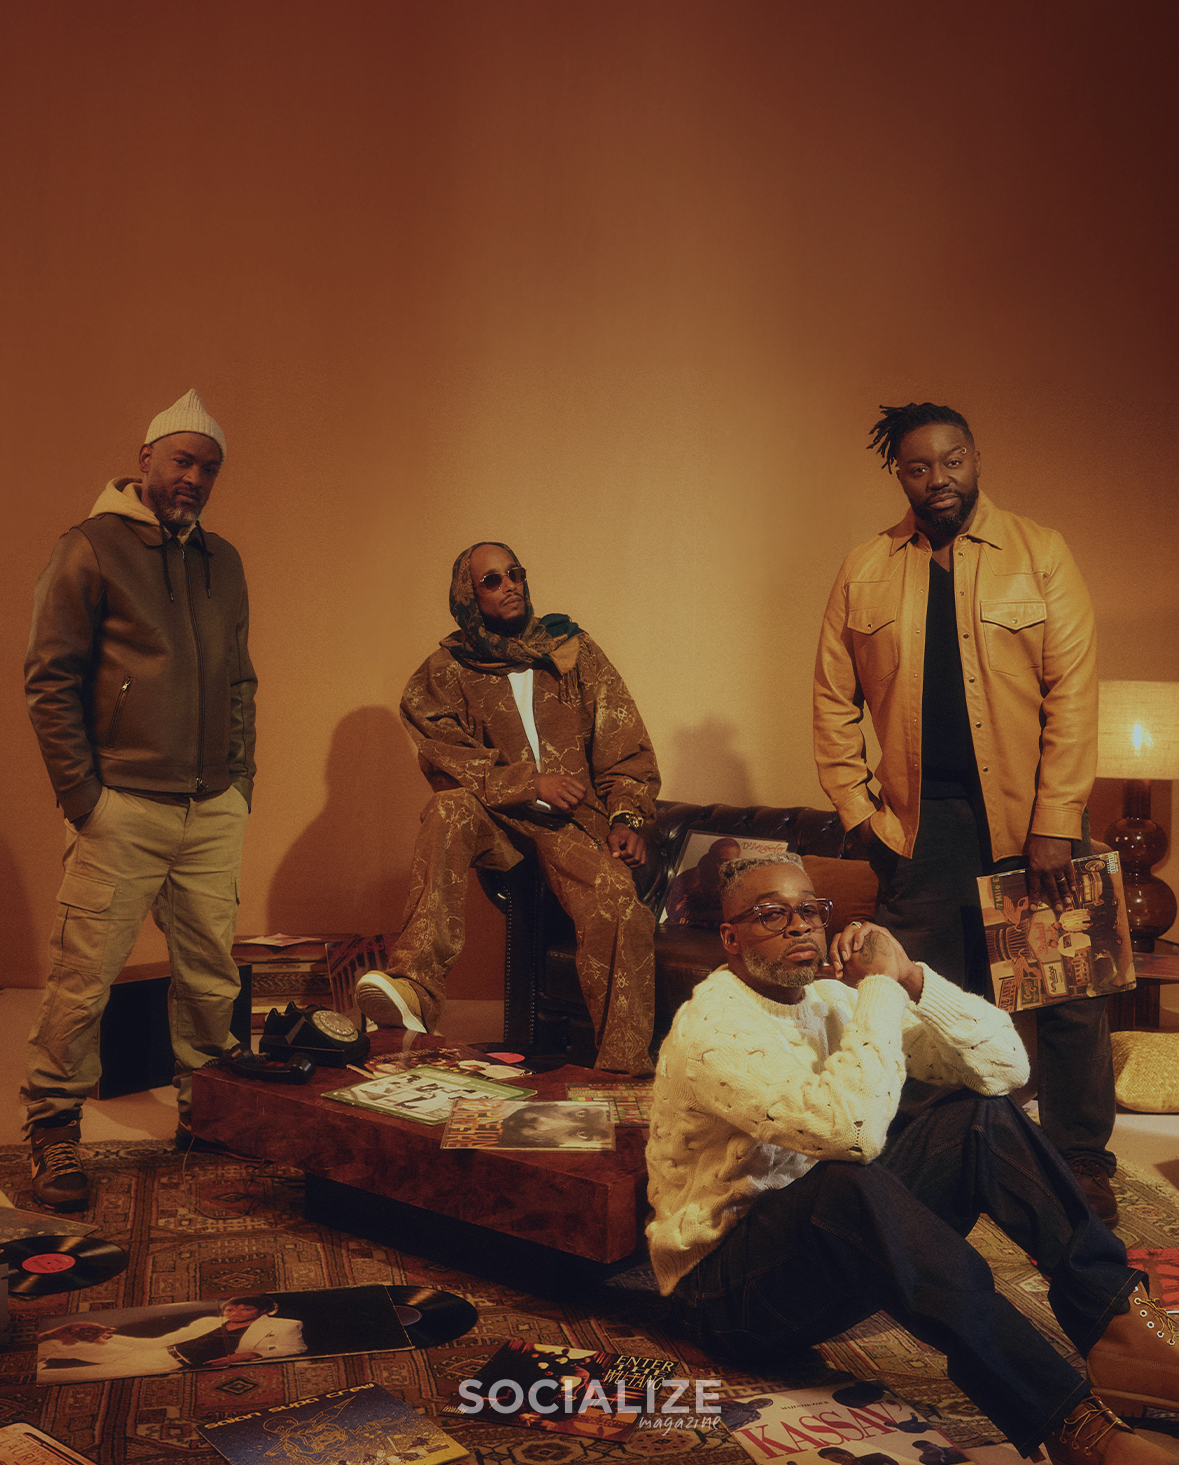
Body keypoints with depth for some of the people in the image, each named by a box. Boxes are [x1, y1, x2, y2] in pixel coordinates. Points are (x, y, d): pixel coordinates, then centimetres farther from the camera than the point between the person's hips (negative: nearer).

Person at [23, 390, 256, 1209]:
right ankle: (56, 1133, 12)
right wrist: (80, 795, -8)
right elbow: (50, 679, -5)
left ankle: (205, 1118, 24)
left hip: (214, 811, 5)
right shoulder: (93, 548, -2)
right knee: (85, 976, -3)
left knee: (211, 974, 9)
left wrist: (241, 780, 12)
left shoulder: (223, 562, 15)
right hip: (122, 808, -5)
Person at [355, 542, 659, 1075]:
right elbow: (444, 761, -4)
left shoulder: (574, 652, 14)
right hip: (497, 820, 0)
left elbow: (624, 745, 11)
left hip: (573, 821, 0)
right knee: (450, 810, -35)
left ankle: (624, 1072, -24)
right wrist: (531, 782, -15)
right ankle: (414, 985, -46)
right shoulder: (445, 672, 9)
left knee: (616, 899, -30)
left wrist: (627, 816, -5)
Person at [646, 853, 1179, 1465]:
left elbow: (1006, 1066, -2)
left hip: (838, 1242, 8)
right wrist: (881, 984, -25)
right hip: (726, 1288, -7)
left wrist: (910, 977, -16)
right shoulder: (709, 1026, -20)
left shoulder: (836, 1000, 3)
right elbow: (852, 1128, -37)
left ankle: (1116, 1323, -14)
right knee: (847, 1185, -38)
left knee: (978, 1113, -7)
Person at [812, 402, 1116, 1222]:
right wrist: (856, 807, -1)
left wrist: (1057, 823, -12)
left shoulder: (1039, 553, 1)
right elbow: (834, 700, 8)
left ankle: (1083, 1167, 21)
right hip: (921, 823, 2)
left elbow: (1073, 689, -5)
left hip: (1031, 816, -1)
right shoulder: (864, 574, 7)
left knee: (1071, 1000, 5)